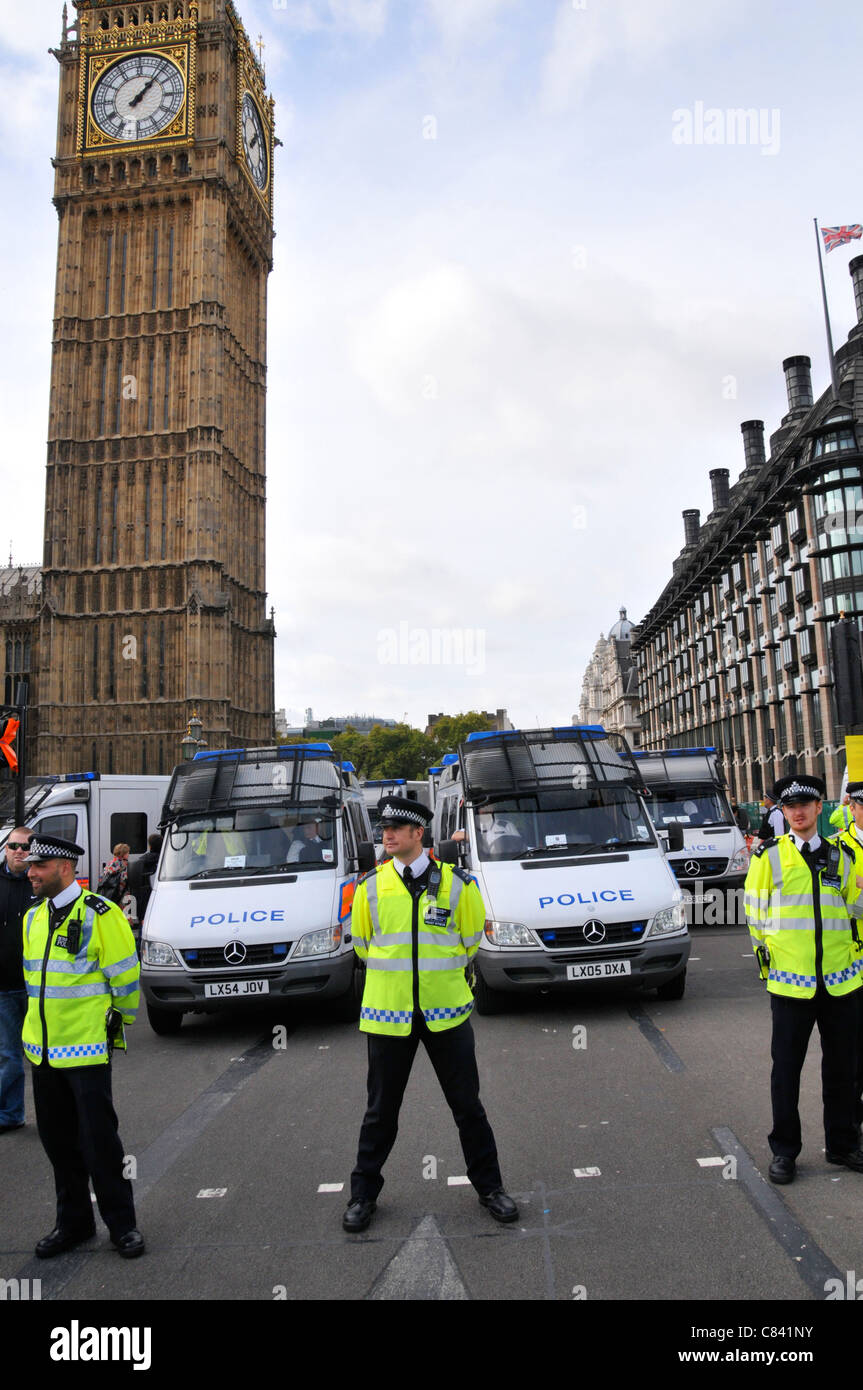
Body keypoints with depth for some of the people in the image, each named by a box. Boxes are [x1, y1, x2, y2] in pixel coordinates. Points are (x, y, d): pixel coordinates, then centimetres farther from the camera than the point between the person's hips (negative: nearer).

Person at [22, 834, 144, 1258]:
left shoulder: (99, 914, -15)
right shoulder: (33, 918, 8)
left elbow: (125, 977, -10)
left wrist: (119, 1022, 1)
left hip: (87, 1048, -7)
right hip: (42, 1048, 7)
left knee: (98, 1139, 0)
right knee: (57, 1140, 15)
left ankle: (121, 1224, 17)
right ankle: (73, 1223, 31)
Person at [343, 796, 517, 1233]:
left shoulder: (456, 883, -4)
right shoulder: (370, 885, -2)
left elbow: (470, 939, 9)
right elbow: (361, 942, 11)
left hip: (445, 1011, 0)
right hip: (387, 1012, 1)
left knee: (467, 1105, 11)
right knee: (381, 1110, 12)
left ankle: (489, 1186, 29)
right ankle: (363, 1193, 30)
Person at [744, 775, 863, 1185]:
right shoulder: (769, 856, 0)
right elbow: (753, 908, 4)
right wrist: (767, 950, 1)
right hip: (790, 980, -3)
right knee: (786, 1068, 5)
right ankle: (784, 1150, 19)